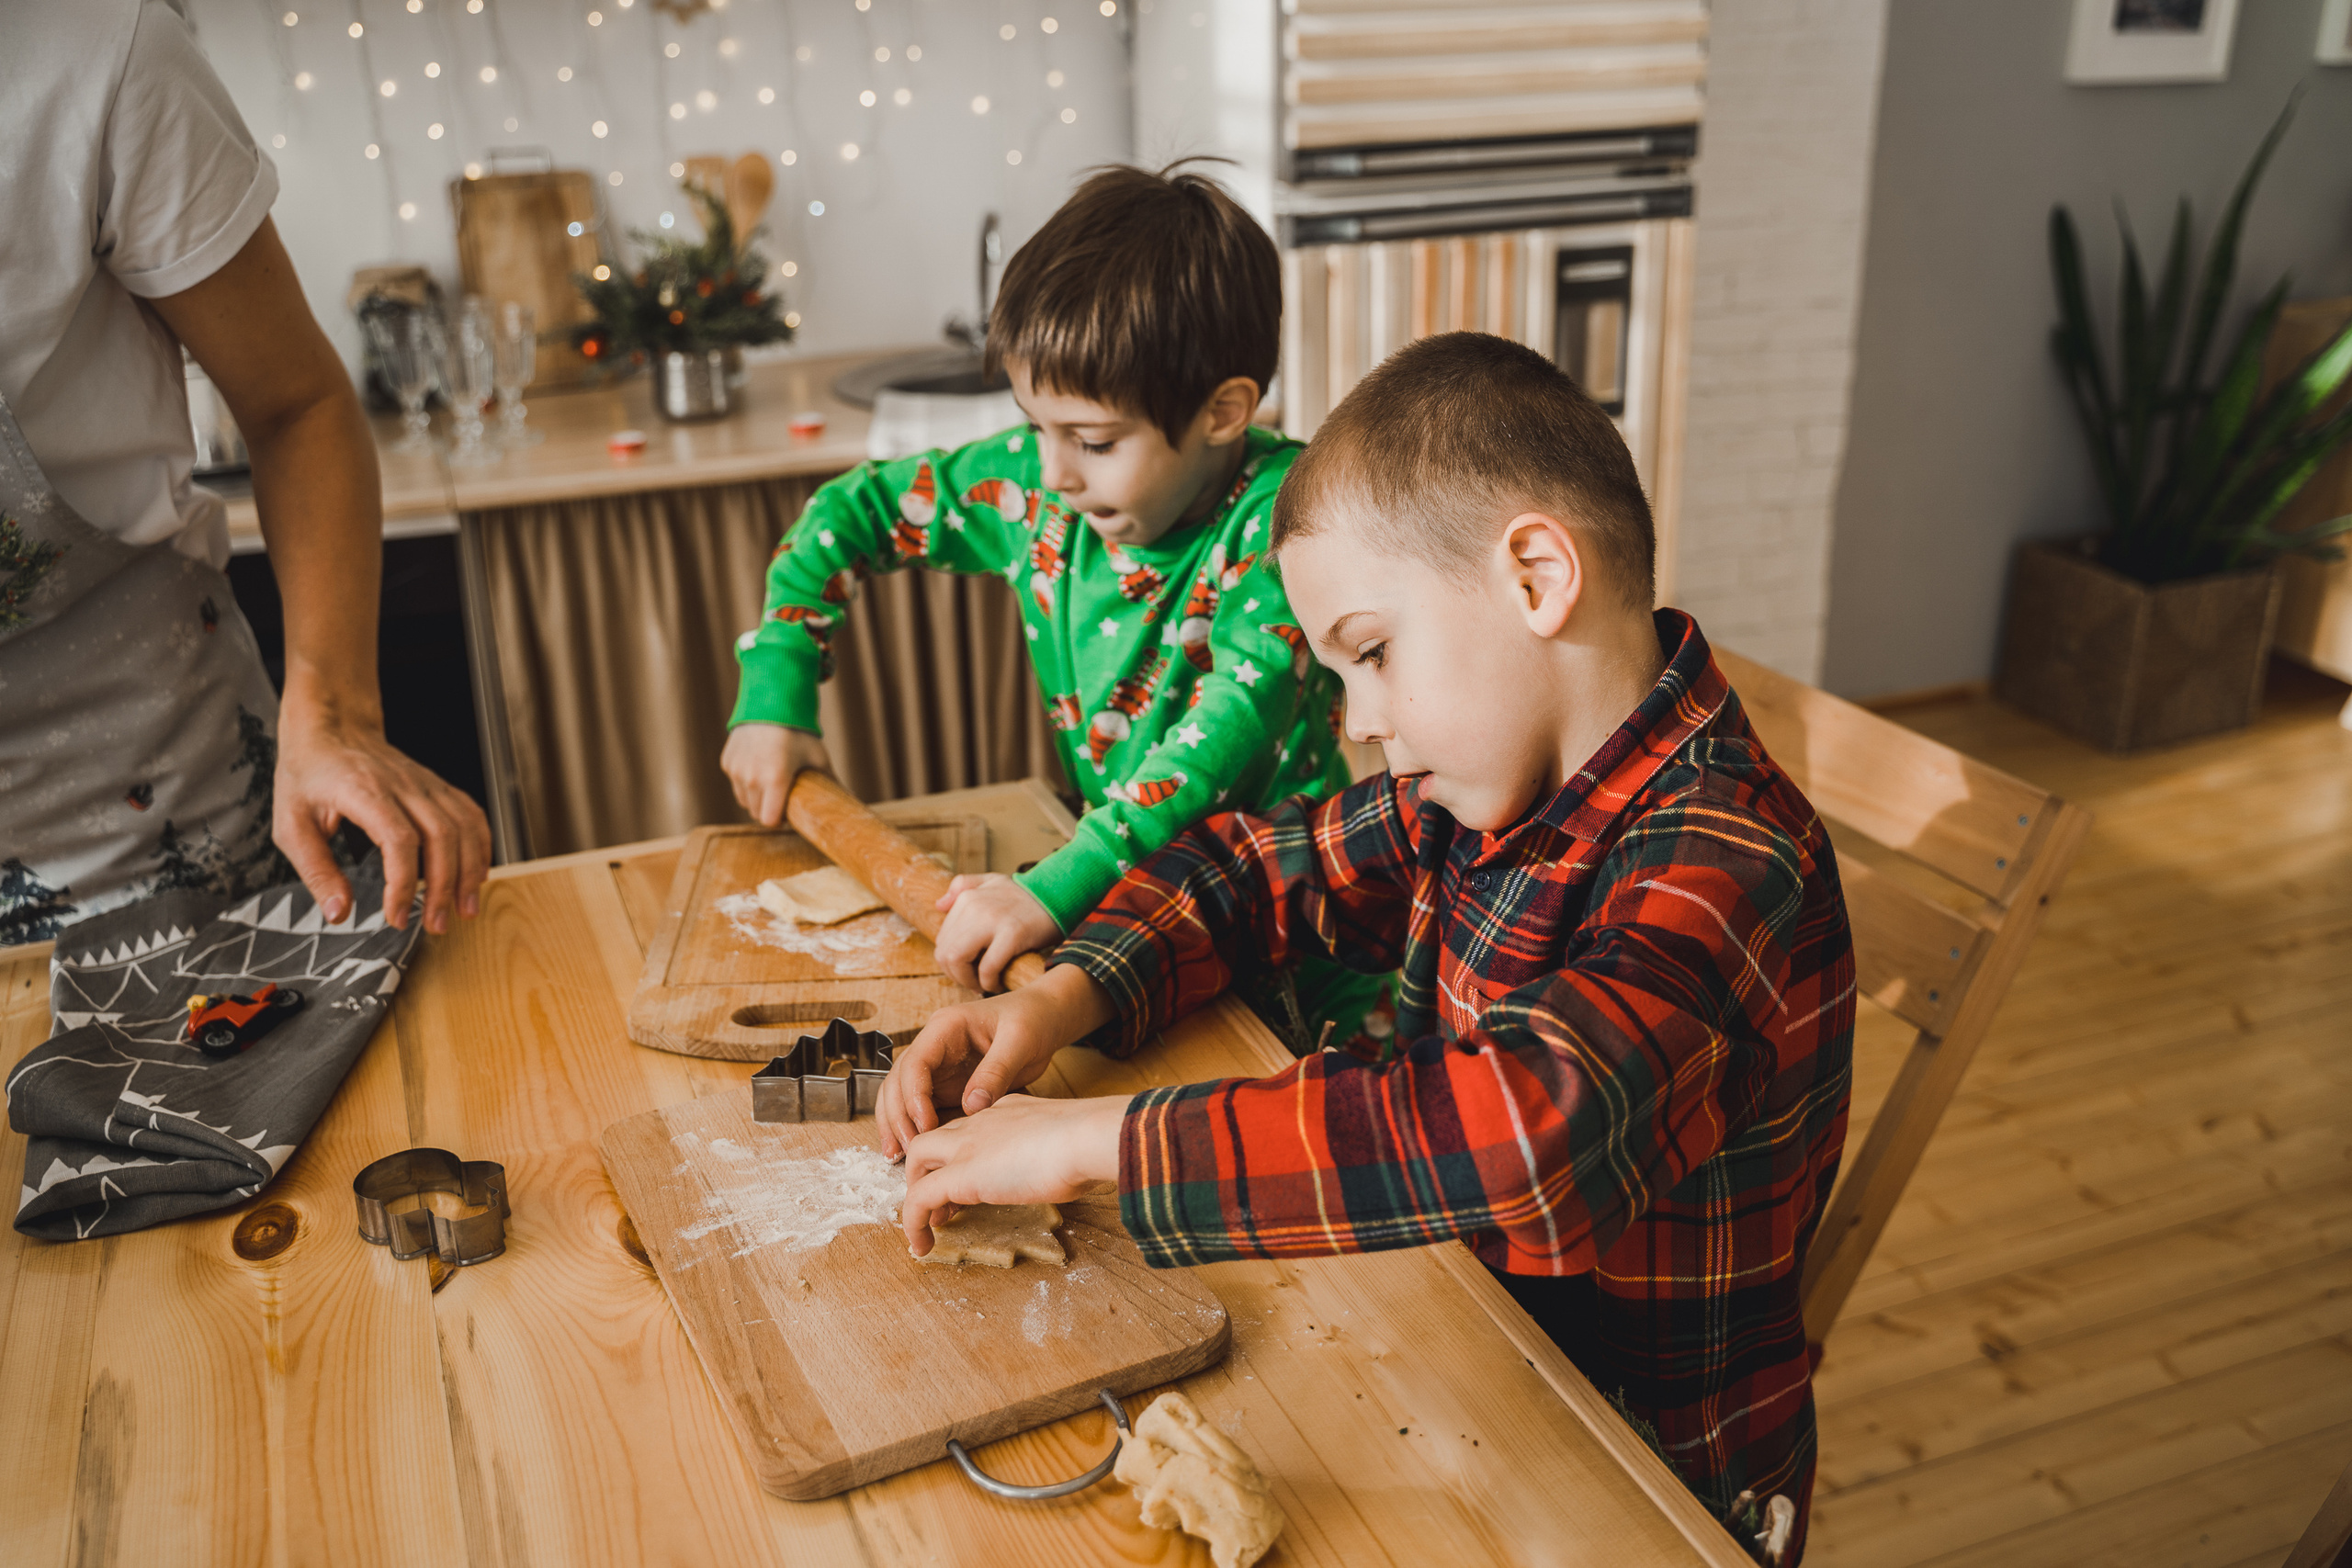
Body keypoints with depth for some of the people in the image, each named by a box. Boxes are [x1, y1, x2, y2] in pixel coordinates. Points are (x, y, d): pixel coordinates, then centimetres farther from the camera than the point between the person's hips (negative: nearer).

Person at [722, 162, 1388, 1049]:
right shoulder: (1036, 483, -3)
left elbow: (1241, 715, -32)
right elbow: (849, 513, 11)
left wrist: (1059, 888, -42)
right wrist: (773, 696, 2)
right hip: (1126, 882, 5)